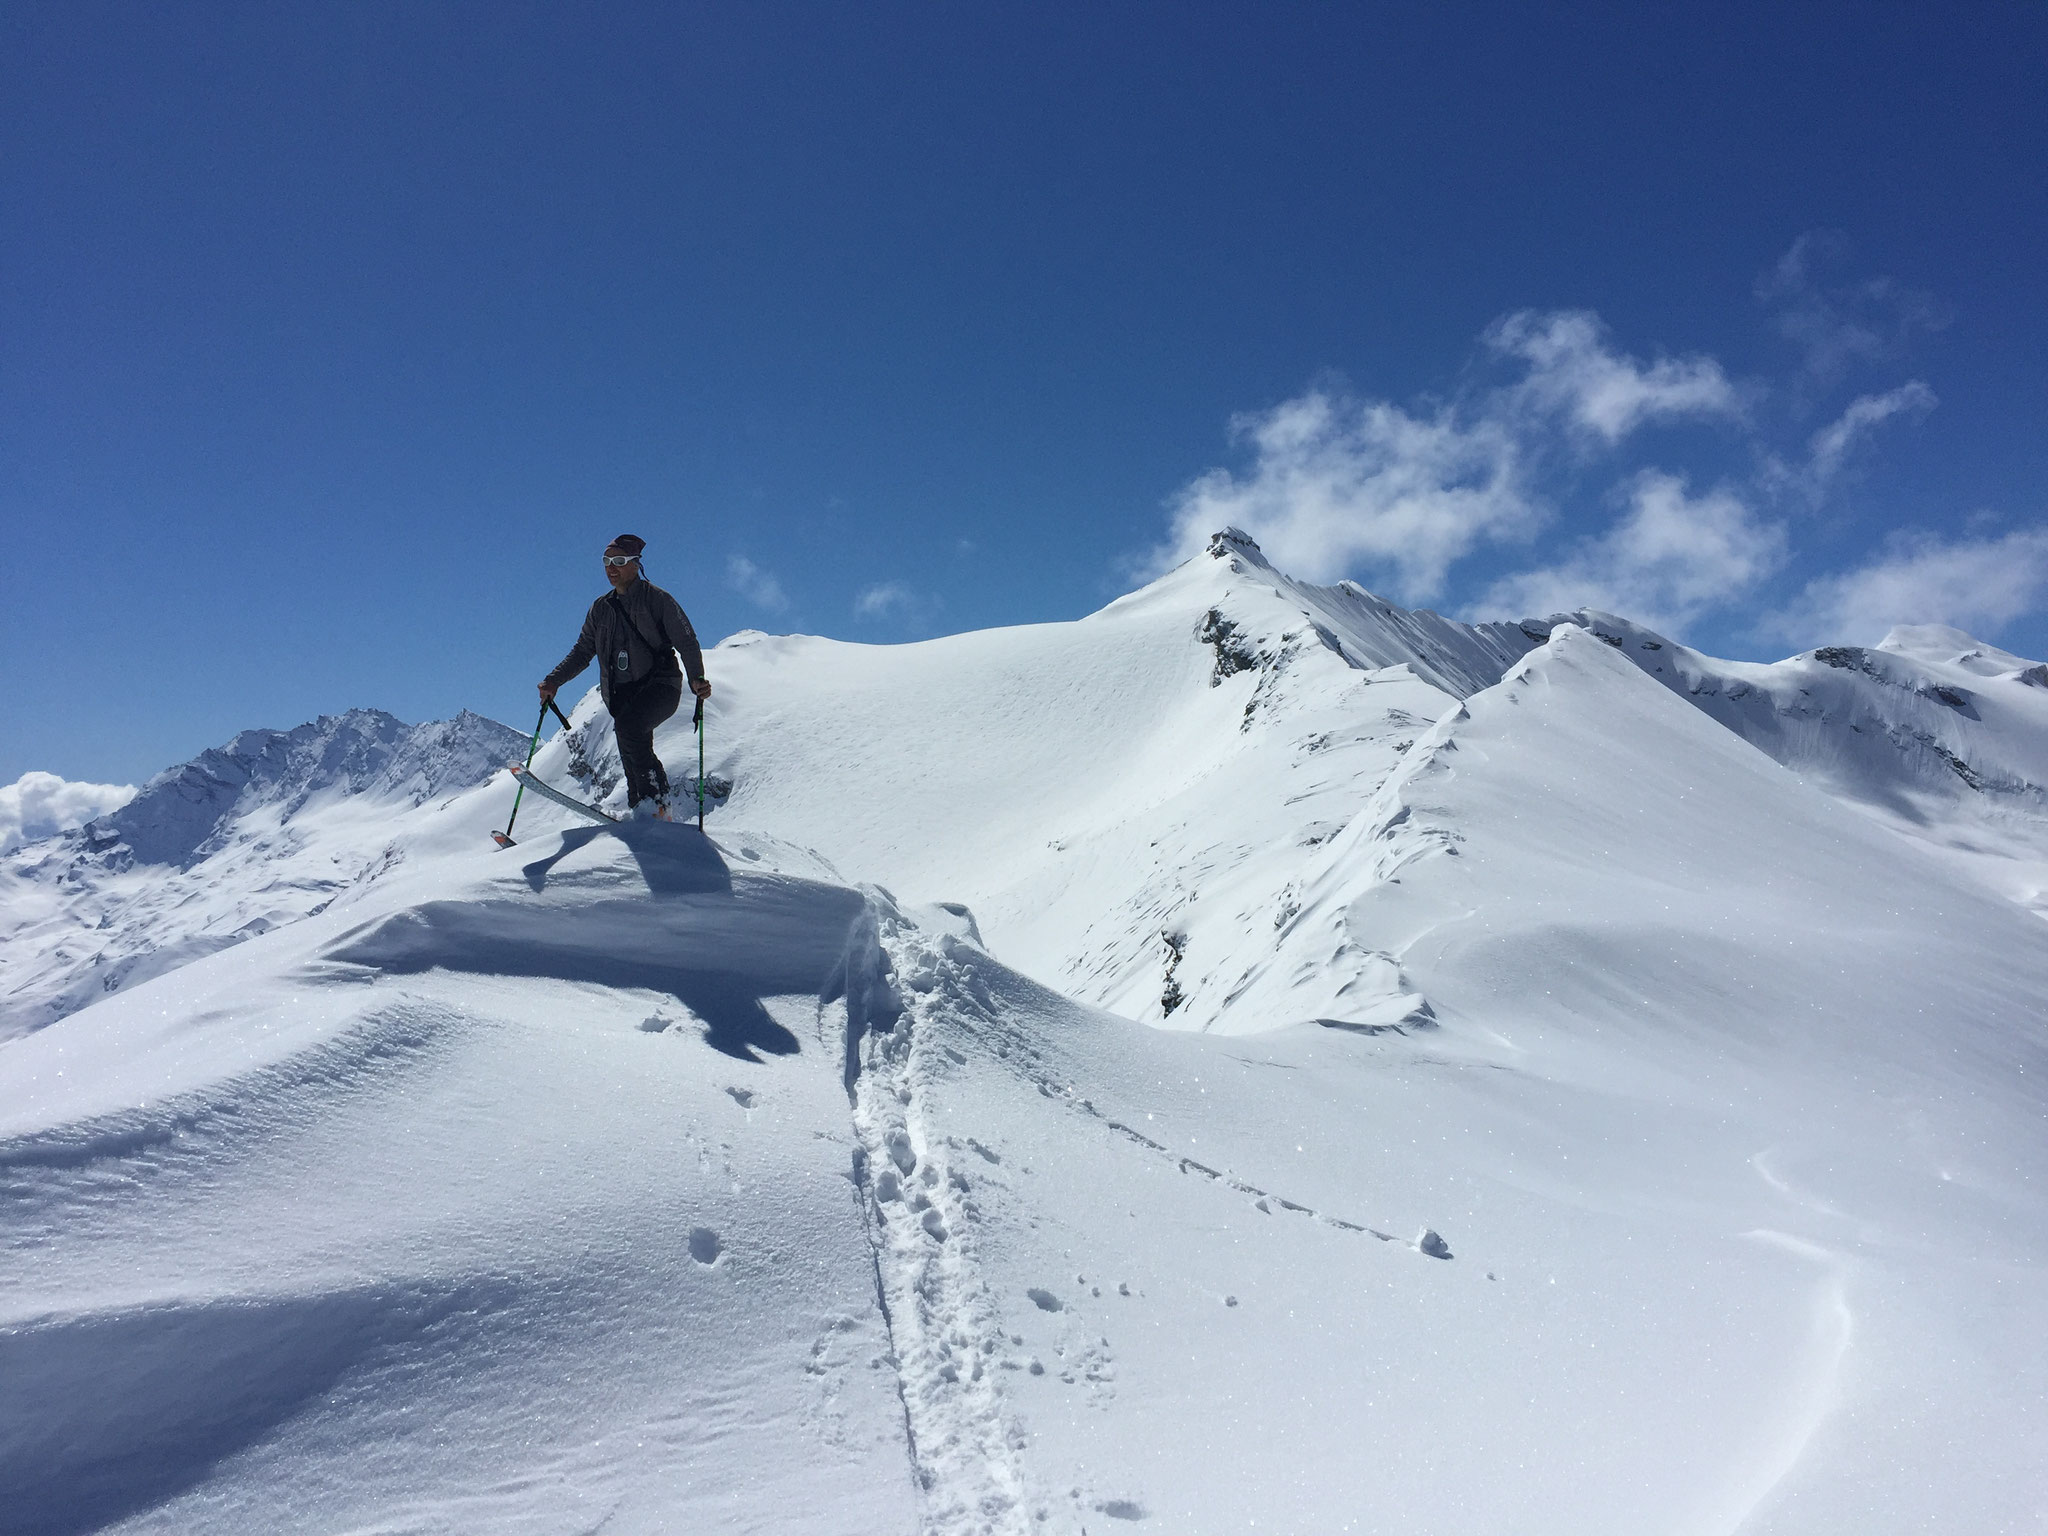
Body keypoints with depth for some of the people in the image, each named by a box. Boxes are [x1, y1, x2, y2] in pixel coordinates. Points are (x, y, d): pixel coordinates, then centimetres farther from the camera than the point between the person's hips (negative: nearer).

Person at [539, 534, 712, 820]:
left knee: (628, 725, -30)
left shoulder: (656, 599, 0)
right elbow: (582, 652, 22)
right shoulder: (600, 608, 17)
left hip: (659, 686, -5)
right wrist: (554, 681, 7)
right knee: (631, 754, -5)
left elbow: (687, 642, -5)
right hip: (620, 692, 5)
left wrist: (696, 678, -22)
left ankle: (656, 796, -22)